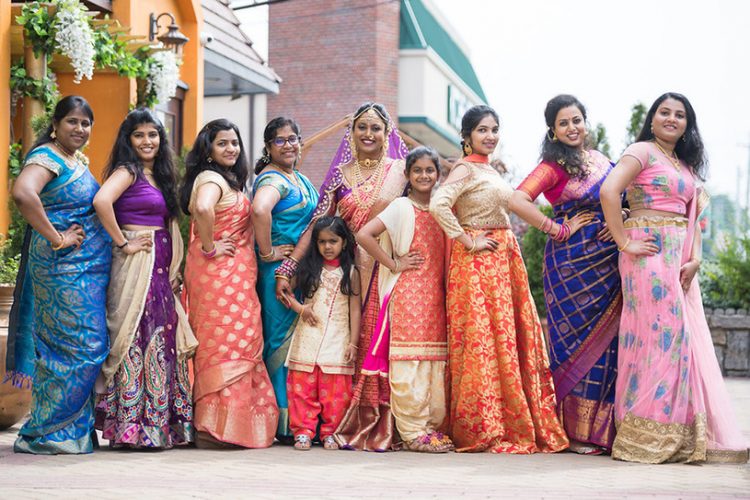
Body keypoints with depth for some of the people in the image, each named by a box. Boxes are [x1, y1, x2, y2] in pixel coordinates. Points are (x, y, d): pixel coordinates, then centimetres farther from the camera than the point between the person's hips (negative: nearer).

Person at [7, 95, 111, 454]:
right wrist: (56, 239, -23)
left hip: (91, 266, 9)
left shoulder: (80, 161, 18)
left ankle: (75, 429, 17)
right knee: (83, 346, -9)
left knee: (88, 348, 10)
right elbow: (23, 194, -30)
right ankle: (43, 434, 0)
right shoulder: (46, 157, -11)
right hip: (64, 265, -9)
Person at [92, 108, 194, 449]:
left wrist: (173, 270, 12)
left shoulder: (159, 176, 18)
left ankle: (160, 423, 12)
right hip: (136, 266, -8)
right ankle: (133, 426, -5)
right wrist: (123, 244, -18)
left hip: (160, 269, 8)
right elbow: (101, 201, -25)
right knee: (138, 343, -9)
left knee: (160, 341, 7)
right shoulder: (127, 171, -6)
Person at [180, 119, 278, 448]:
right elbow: (203, 208, -33)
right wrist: (209, 248, -23)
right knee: (229, 345, -9)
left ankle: (214, 425, 14)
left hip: (235, 275, 10)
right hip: (221, 273, -10)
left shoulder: (230, 180, 19)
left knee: (218, 346, 10)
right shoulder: (212, 179, -13)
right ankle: (219, 427, -9)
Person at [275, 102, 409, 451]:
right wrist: (287, 269, 1)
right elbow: (317, 225, 7)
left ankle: (383, 427, -1)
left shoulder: (400, 170, 7)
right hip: (353, 269, 2)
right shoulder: (340, 174, 11)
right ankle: (354, 425, 5)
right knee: (355, 343, -2)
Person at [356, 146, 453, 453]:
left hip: (435, 294, 6)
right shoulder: (402, 207, -3)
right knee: (410, 361, -8)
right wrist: (393, 264, -9)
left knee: (434, 360, 5)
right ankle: (413, 431, -5)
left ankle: (432, 425, 11)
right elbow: (363, 235, -13)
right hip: (407, 292, -6)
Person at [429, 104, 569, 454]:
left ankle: (519, 426, 12)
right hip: (477, 263, -9)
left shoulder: (491, 171, 19)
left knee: (515, 339, 7)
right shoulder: (465, 169, -7)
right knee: (482, 341, -9)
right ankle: (484, 430, -4)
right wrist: (468, 242, -19)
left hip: (504, 261, 9)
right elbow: (438, 204, -23)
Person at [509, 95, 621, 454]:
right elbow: (517, 200, -19)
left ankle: (603, 429, 12)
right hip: (573, 260, -6)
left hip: (607, 260, 6)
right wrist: (560, 230, -14)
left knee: (606, 340, 5)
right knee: (580, 342, -4)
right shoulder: (553, 165, -5)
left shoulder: (599, 159, 15)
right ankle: (577, 432, 3)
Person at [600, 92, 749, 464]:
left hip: (680, 260, 8)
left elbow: (693, 217, 19)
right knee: (659, 334, -11)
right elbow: (609, 191, -16)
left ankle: (678, 437, 11)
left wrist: (695, 258, 3)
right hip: (649, 252, -8)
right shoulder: (642, 152, -2)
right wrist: (624, 243, -17)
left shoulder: (686, 165, 23)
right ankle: (645, 436, -6)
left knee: (684, 340, 5)